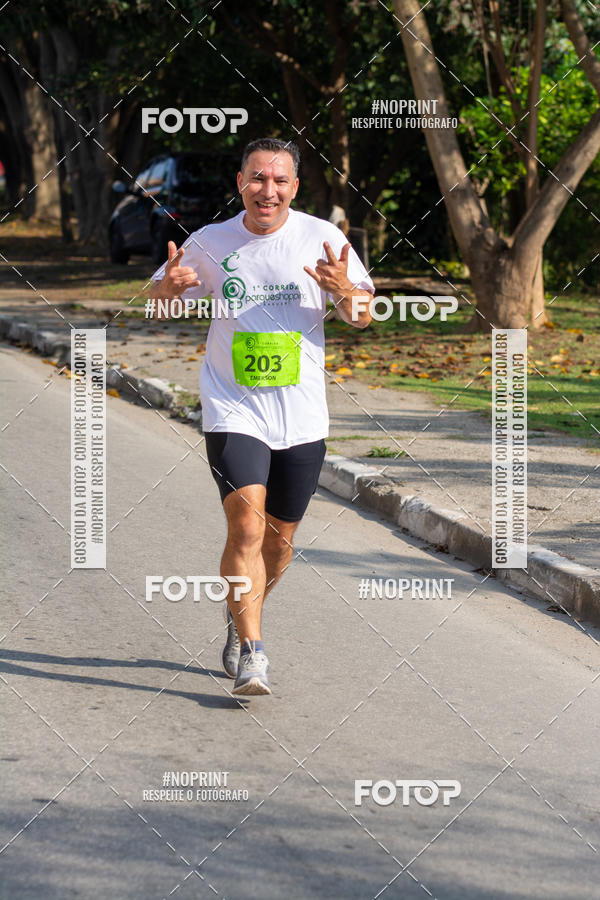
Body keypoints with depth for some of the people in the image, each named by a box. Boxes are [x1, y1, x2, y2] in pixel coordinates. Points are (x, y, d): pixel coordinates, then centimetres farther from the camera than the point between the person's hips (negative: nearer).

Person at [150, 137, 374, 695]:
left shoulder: (322, 238, -2)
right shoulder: (211, 243, -1)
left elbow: (363, 319, 2)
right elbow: (161, 297, 13)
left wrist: (346, 291, -21)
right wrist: (169, 287, -12)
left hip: (302, 417, 2)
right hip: (233, 412, -2)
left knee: (279, 541, 11)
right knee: (247, 527, -18)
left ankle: (240, 617, 39)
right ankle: (250, 655, -12)